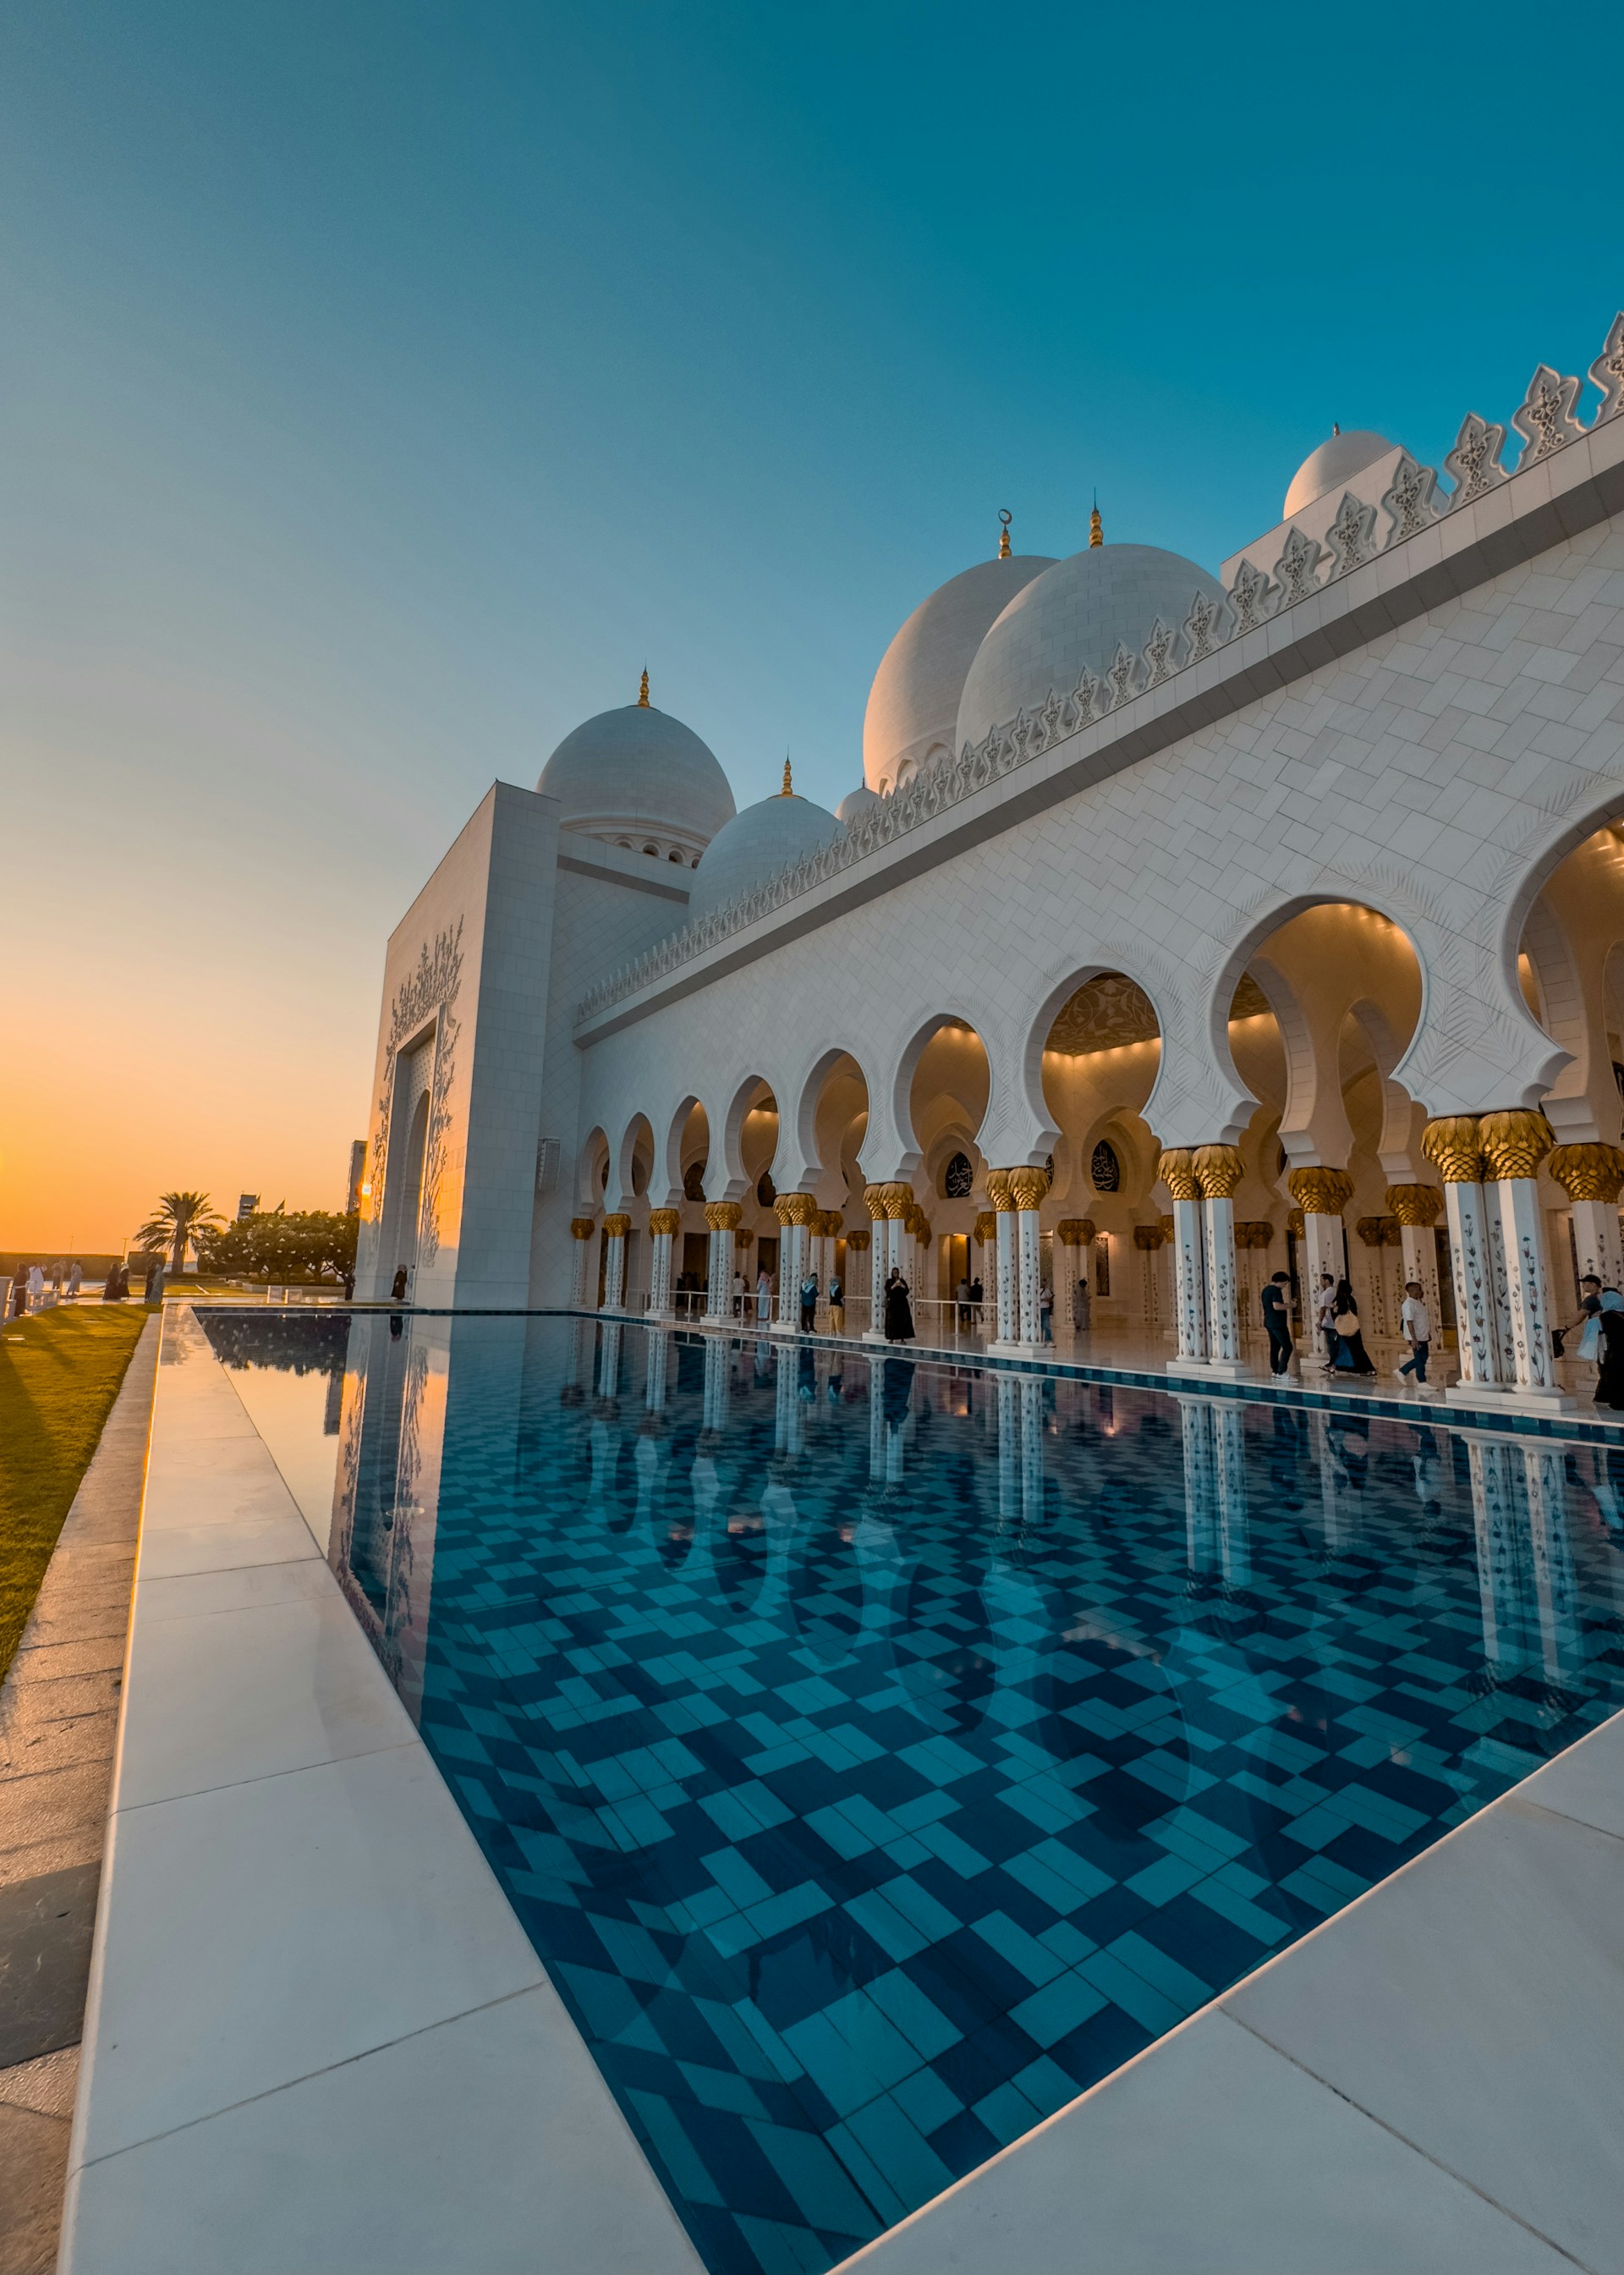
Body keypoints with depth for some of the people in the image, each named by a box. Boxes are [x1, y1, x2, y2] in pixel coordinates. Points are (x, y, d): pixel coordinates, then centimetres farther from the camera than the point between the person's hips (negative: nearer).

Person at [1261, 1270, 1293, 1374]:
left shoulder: (1266, 1290, 17)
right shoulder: (1276, 1290, -13)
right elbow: (1276, 1306, -24)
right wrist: (1289, 1305, -12)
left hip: (1269, 1323, 10)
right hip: (1278, 1323, -10)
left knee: (1274, 1347, 11)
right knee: (1287, 1347, -9)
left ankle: (1274, 1371, 10)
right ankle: (1281, 1372, -14)